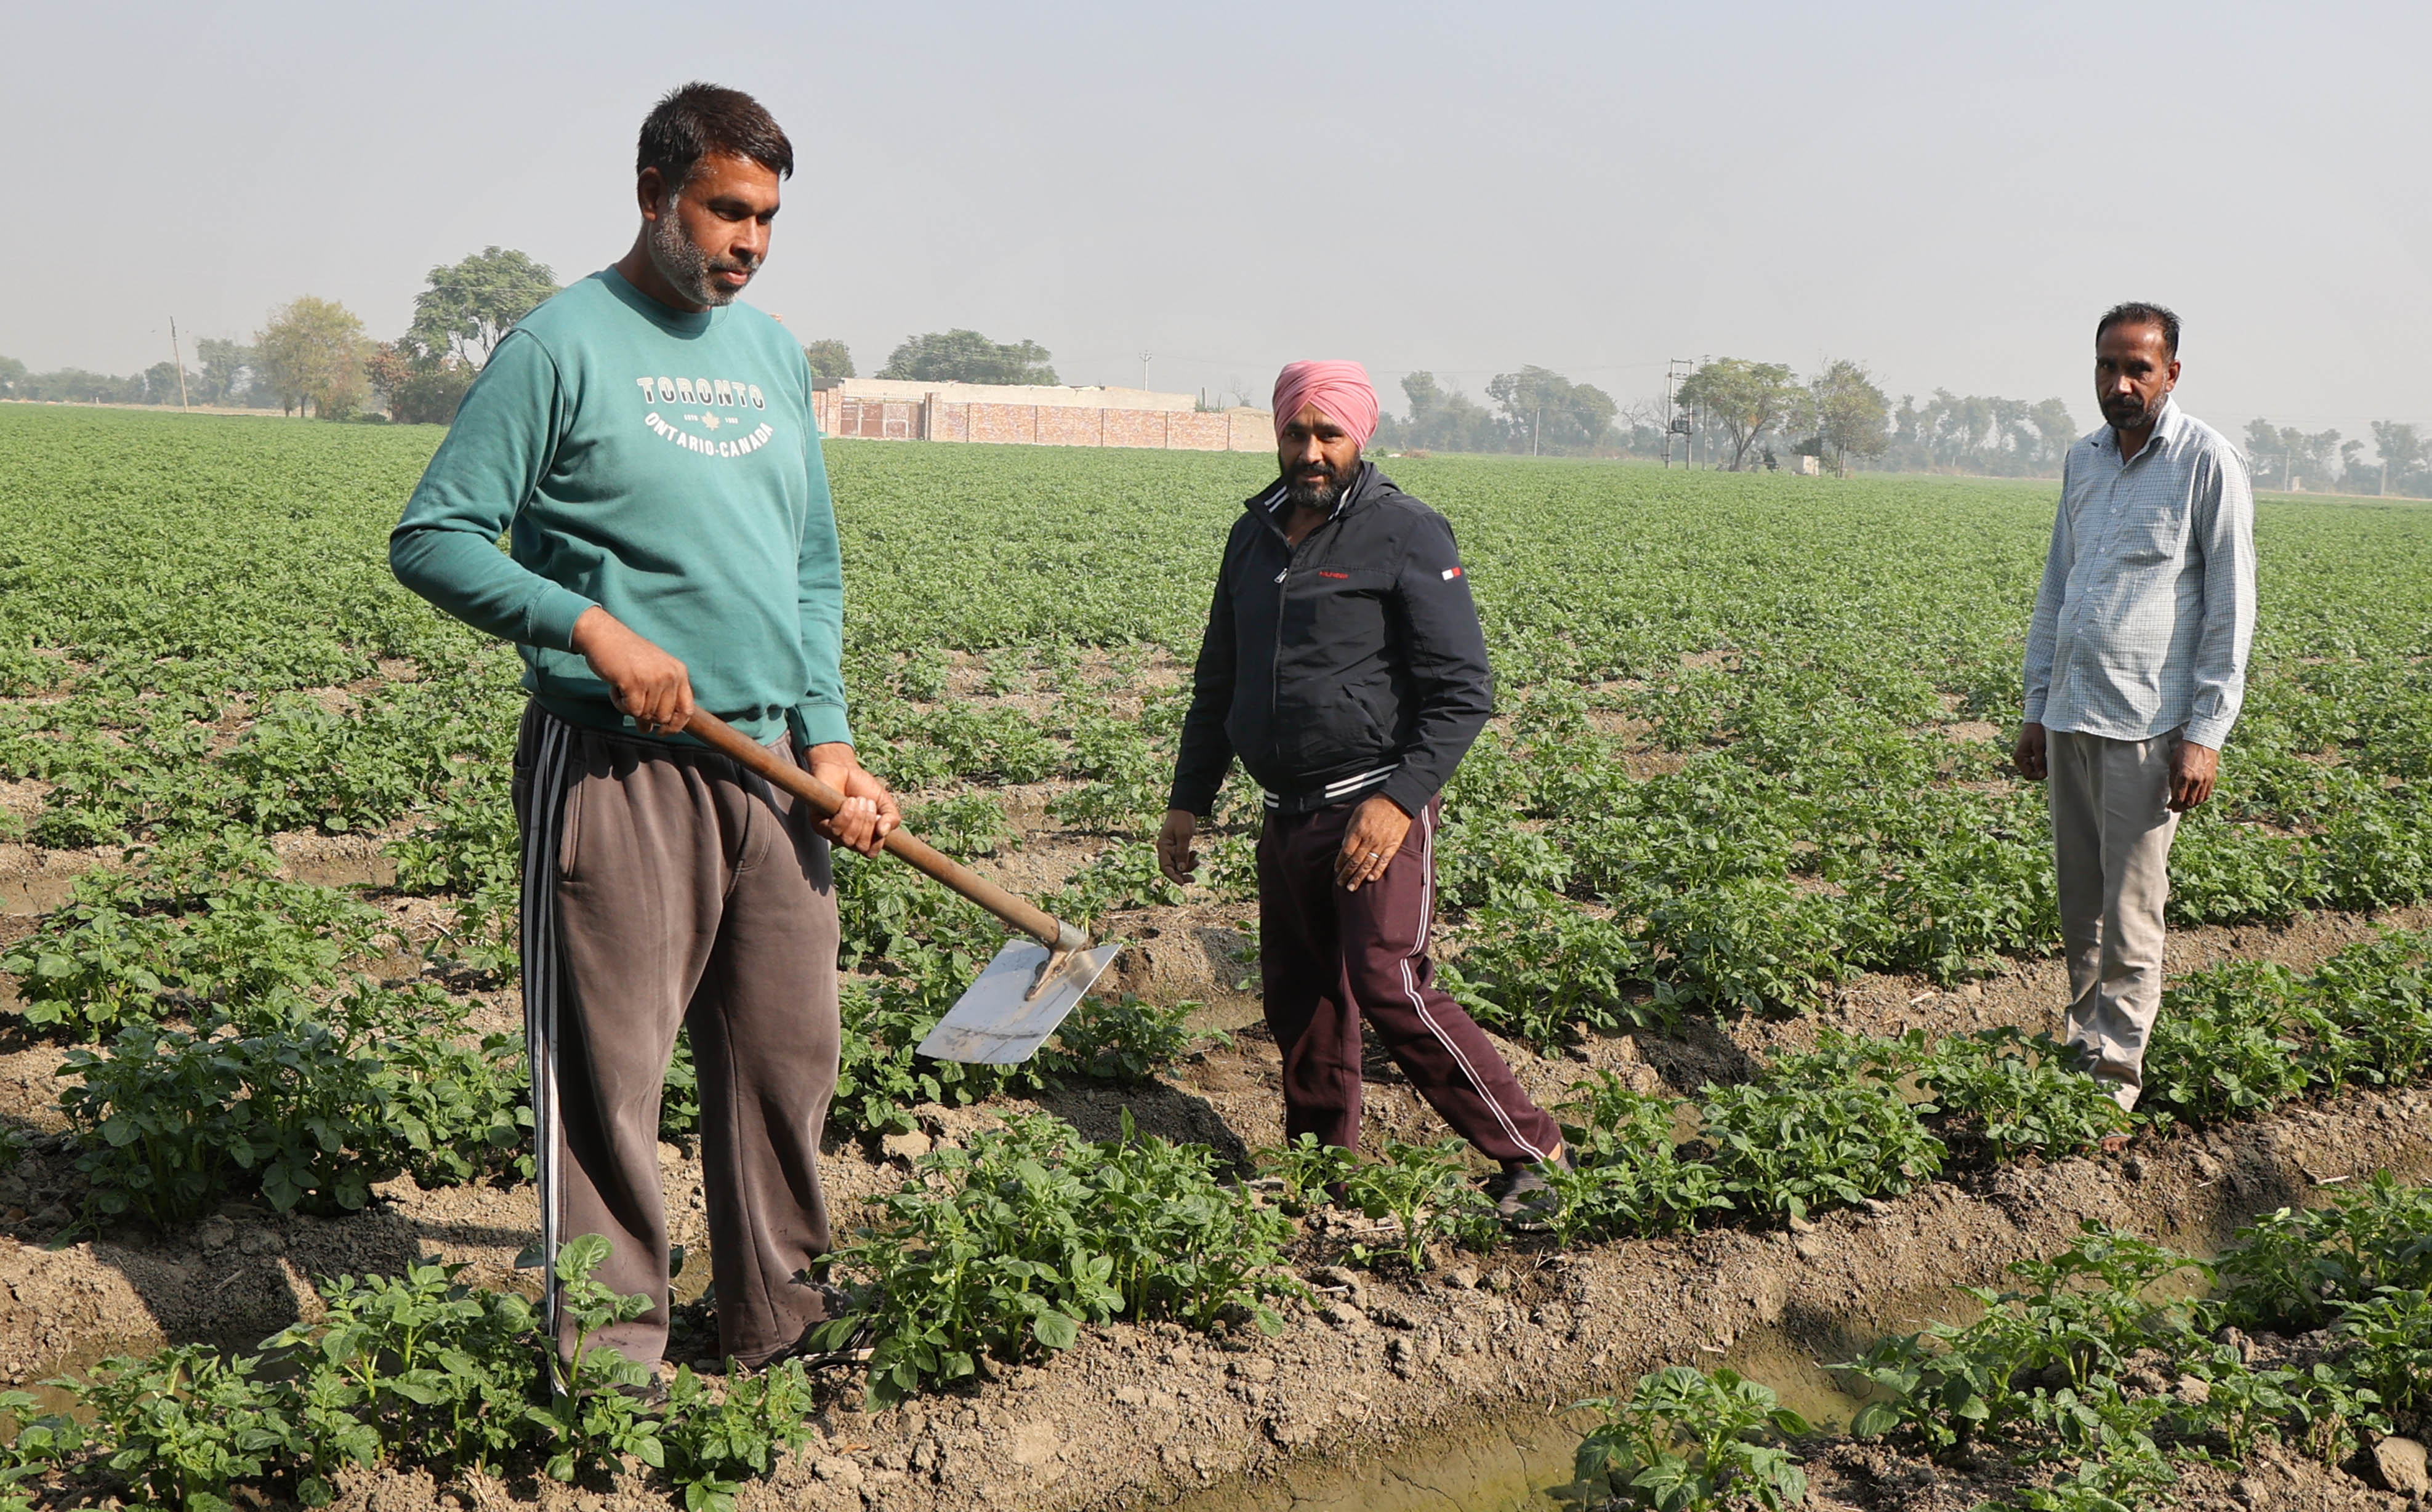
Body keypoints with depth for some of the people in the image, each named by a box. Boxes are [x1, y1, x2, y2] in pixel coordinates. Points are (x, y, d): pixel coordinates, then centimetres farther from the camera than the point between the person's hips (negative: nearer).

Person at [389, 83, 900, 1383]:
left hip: (770, 770, 7)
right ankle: (611, 1368, 12)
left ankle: (778, 1325, 28)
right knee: (606, 1074, 0)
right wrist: (592, 626, -19)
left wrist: (827, 739, 8)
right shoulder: (564, 344, -4)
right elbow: (431, 538, -7)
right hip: (616, 770, -6)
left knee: (788, 1053, 12)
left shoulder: (775, 353, 15)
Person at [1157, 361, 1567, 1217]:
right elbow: (1217, 683, 24)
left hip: (1376, 810, -7)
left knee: (1389, 990, -15)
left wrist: (1399, 799, -22)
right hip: (1285, 816, 7)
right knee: (1299, 998, 10)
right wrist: (1189, 801, 18)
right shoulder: (1254, 535, 14)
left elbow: (1463, 693, -10)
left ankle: (1534, 1155, -5)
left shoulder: (1406, 535, -6)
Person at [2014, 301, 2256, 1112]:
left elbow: (2231, 606, -7)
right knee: (2079, 907, 11)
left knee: (2130, 917, -4)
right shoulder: (2083, 460, 13)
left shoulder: (2209, 462, -5)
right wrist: (2037, 706, 17)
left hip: (2147, 725, -6)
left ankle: (2115, 1075, 3)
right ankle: (2082, 1045, 21)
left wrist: (2206, 733, -11)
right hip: (2071, 716, 6)